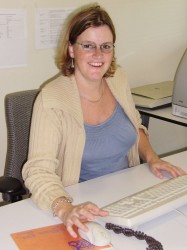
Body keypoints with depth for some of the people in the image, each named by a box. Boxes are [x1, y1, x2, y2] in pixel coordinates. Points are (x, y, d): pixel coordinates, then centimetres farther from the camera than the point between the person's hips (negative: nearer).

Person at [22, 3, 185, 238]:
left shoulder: (118, 79, 0)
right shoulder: (52, 99, -19)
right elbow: (39, 170, -25)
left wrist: (152, 158, 0)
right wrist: (65, 208, -42)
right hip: (82, 202, -5)